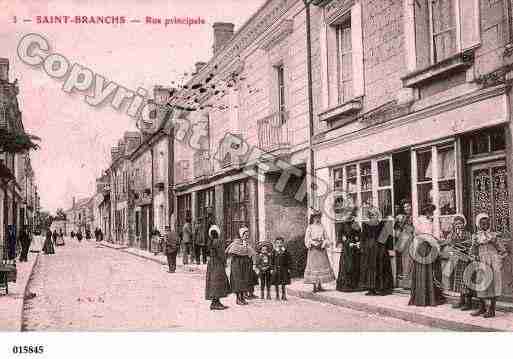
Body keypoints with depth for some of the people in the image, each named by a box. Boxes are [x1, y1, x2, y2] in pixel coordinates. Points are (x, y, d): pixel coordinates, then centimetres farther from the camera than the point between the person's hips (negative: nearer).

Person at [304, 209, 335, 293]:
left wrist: (324, 244, -8)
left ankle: (320, 286, 8)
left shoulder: (321, 227, 12)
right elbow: (307, 239, -3)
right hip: (313, 249, -4)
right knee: (314, 266, -6)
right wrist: (314, 244, -16)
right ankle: (315, 286, -4)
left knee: (322, 265, 2)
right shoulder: (310, 227, 1)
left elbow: (326, 238, 11)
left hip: (321, 249, 4)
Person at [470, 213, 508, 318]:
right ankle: (482, 308, 18)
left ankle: (492, 309, 5)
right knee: (481, 285, 3)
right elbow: (475, 252, 12)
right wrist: (475, 245, -6)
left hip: (494, 263, -2)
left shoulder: (493, 235, 3)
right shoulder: (476, 236, 9)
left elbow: (502, 251, 8)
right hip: (483, 263, 2)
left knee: (494, 285, -1)